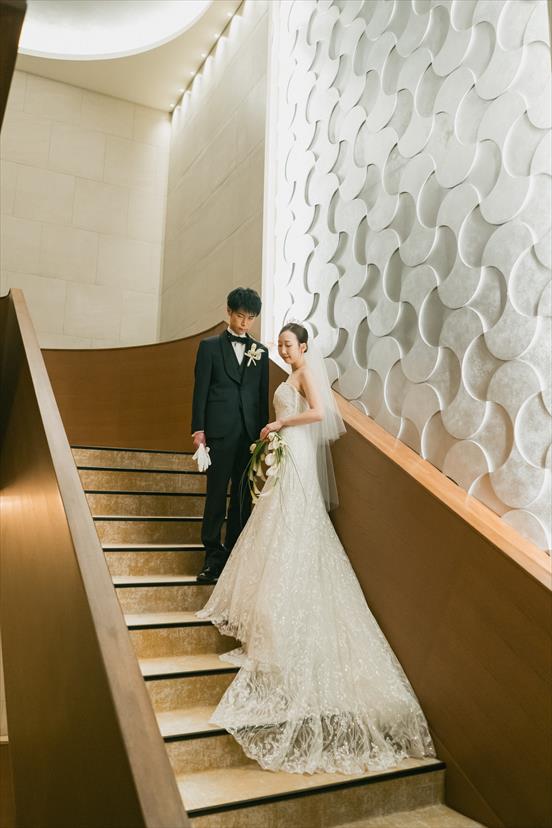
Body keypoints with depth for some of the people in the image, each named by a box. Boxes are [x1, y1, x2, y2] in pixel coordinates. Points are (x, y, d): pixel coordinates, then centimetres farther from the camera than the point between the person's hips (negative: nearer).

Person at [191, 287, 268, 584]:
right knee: (216, 495, 0)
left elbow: (263, 395, 12)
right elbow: (200, 390, -1)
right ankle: (213, 555, 11)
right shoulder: (210, 346, 4)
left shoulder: (260, 351, 13)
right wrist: (198, 429, -8)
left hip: (250, 433, 3)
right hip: (219, 432, -3)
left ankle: (234, 554, 18)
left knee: (243, 496, 8)